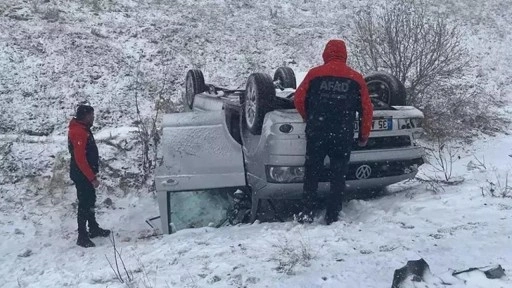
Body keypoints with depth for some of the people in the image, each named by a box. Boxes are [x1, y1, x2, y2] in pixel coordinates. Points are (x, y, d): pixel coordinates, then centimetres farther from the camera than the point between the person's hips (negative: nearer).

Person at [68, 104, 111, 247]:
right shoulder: (78, 132, -23)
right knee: (84, 204, -3)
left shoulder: (82, 129, 10)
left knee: (90, 201, 20)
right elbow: (80, 159, -27)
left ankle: (94, 228, 34)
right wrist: (92, 178, -24)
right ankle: (82, 237, 5)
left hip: (86, 173, 10)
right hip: (82, 175, -10)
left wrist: (92, 175, 21)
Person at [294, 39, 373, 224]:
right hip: (343, 135, 0)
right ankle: (332, 216, 11)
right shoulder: (355, 78, 2)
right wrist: (364, 135, 14)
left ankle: (307, 212, 11)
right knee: (338, 175, 10)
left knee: (312, 173, 12)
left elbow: (299, 99, 3)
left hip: (316, 133, 0)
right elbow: (367, 109, 3)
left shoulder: (314, 74, 0)